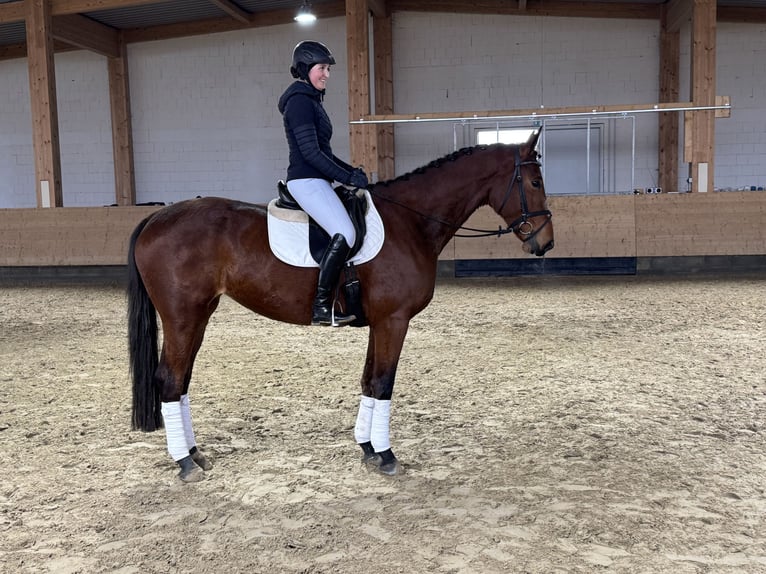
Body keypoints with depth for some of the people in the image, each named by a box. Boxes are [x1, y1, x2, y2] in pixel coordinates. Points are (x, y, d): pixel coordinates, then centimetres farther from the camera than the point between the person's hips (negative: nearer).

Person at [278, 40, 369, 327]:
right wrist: (347, 177, -16)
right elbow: (310, 151, -18)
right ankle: (321, 306, -20)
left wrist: (351, 170, 14)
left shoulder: (311, 101, 20)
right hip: (306, 181, -11)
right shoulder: (299, 101, -11)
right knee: (344, 234, -24)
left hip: (316, 181, 11)